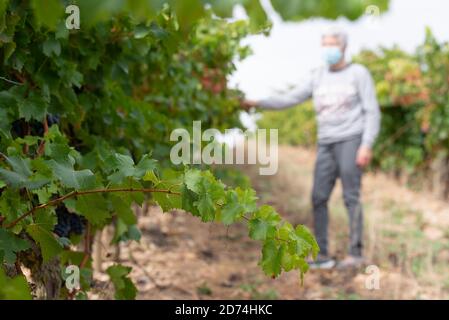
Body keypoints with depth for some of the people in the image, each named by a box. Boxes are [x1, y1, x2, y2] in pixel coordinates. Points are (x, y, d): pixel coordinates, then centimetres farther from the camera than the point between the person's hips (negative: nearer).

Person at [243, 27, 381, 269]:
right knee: (319, 198, -1)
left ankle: (355, 254, -3)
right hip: (326, 145, 5)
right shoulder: (318, 77, 13)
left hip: (351, 141, -5)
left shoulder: (359, 73, 0)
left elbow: (372, 113, -4)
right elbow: (290, 99, 7)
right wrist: (257, 104, -5)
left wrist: (366, 145, -15)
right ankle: (322, 255, 3)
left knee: (351, 197, -9)